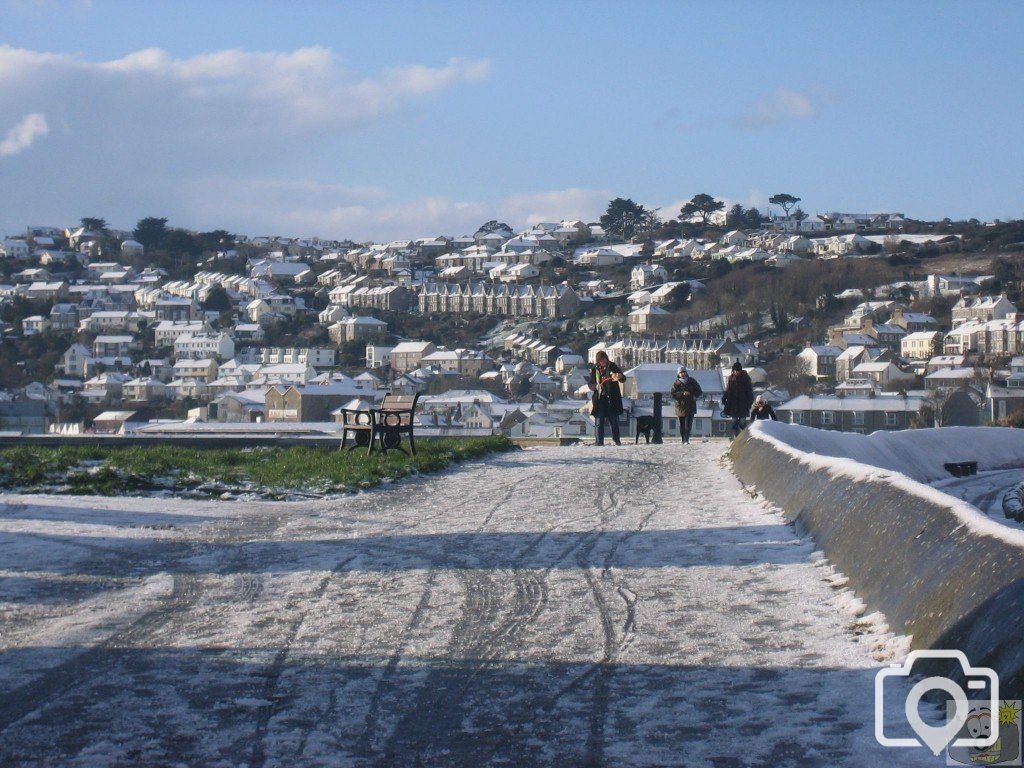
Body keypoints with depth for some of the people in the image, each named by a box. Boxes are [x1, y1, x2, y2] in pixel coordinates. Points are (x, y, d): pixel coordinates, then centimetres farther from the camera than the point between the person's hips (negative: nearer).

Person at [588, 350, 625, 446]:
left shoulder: (613, 367, -3)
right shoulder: (594, 369, 1)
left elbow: (623, 379, -11)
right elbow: (589, 383, 6)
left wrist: (620, 377, -35)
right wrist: (595, 386, -17)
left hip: (612, 398, -1)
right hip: (599, 398, 1)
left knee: (614, 421, 6)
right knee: (599, 422, 1)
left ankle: (617, 440, 20)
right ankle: (600, 442, 6)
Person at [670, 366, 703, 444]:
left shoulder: (692, 381, 8)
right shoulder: (676, 383, 3)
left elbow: (699, 391, 13)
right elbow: (672, 394, -5)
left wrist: (695, 396, -8)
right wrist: (683, 394, -18)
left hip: (690, 406, 0)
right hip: (681, 406, 0)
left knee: (688, 424, -14)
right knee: (682, 424, 4)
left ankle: (686, 439, -20)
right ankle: (684, 440, 14)